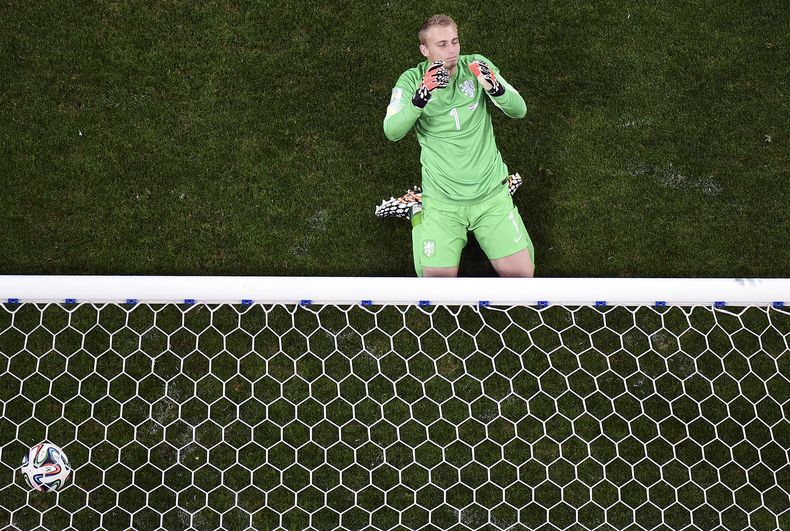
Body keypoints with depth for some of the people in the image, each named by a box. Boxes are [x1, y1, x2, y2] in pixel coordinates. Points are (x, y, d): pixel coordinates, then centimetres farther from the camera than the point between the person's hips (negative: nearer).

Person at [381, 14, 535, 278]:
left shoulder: (476, 66, -1)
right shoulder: (412, 80, -4)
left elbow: (519, 110, -5)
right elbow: (392, 132, -17)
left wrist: (495, 88, -26)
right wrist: (421, 97, -33)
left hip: (491, 193, 1)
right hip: (442, 200, -1)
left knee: (522, 272, -5)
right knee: (438, 278, -8)